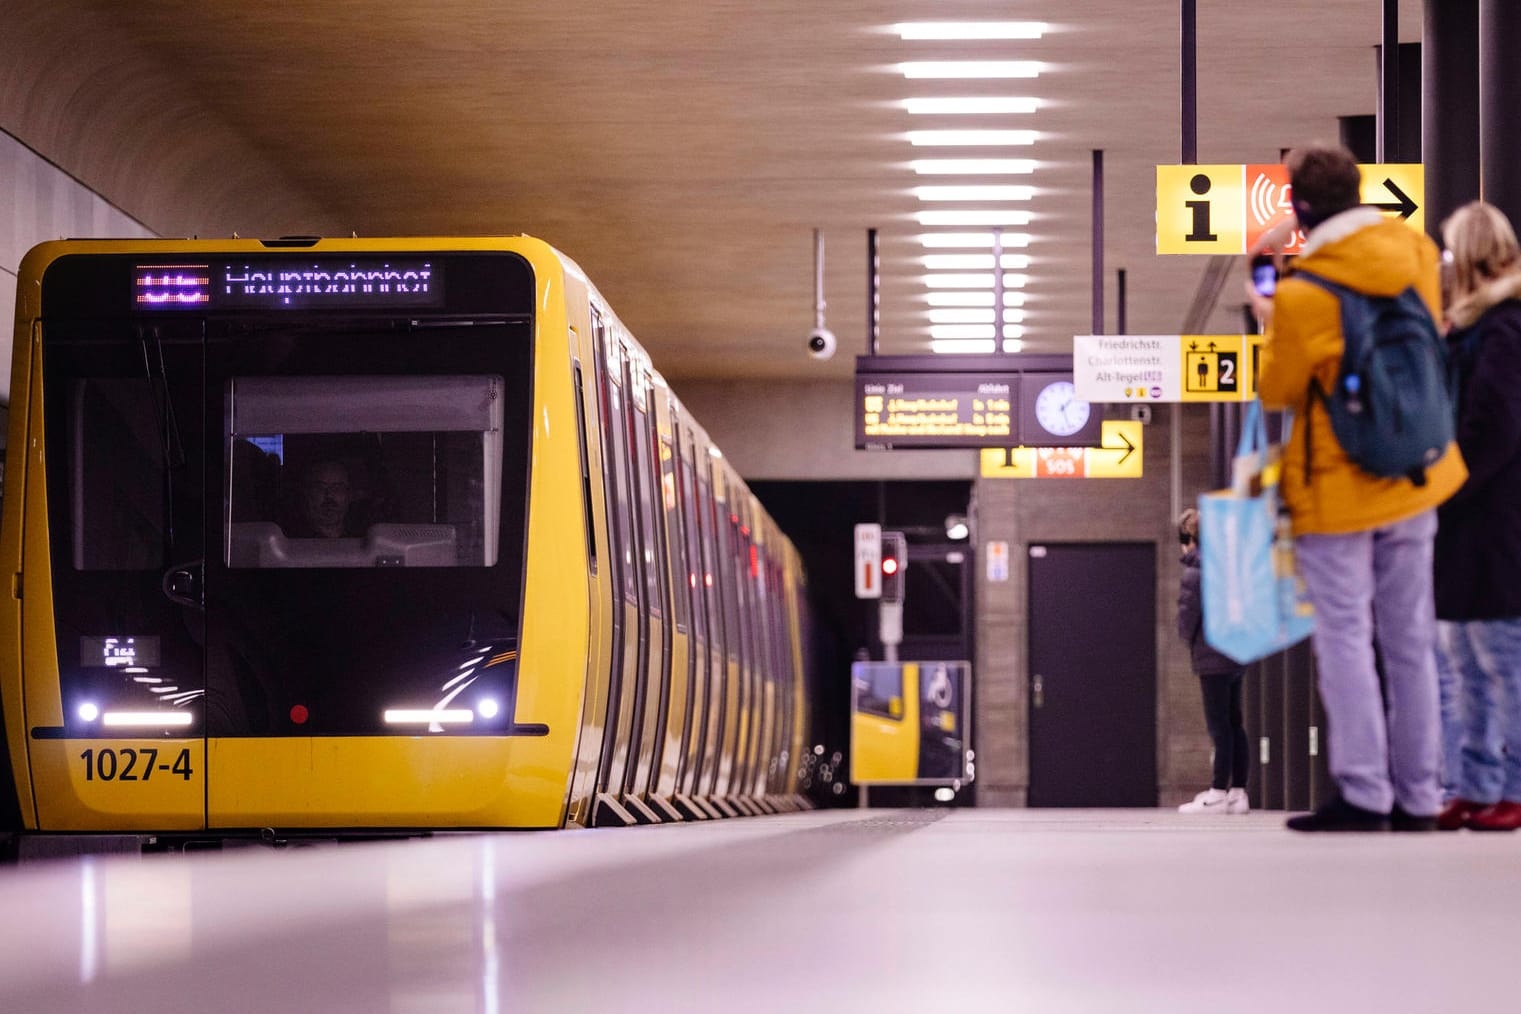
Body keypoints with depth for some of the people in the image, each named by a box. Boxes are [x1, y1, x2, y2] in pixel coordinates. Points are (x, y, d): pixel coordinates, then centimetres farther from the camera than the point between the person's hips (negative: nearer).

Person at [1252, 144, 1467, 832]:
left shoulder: (1303, 296, -19)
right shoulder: (1415, 253, -2)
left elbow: (1277, 392, -6)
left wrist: (1271, 327, 11)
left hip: (1337, 488, -6)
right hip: (1414, 479, 6)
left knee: (1344, 636, 0)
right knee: (1410, 637, 10)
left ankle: (1363, 795, -2)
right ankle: (1418, 797, 13)